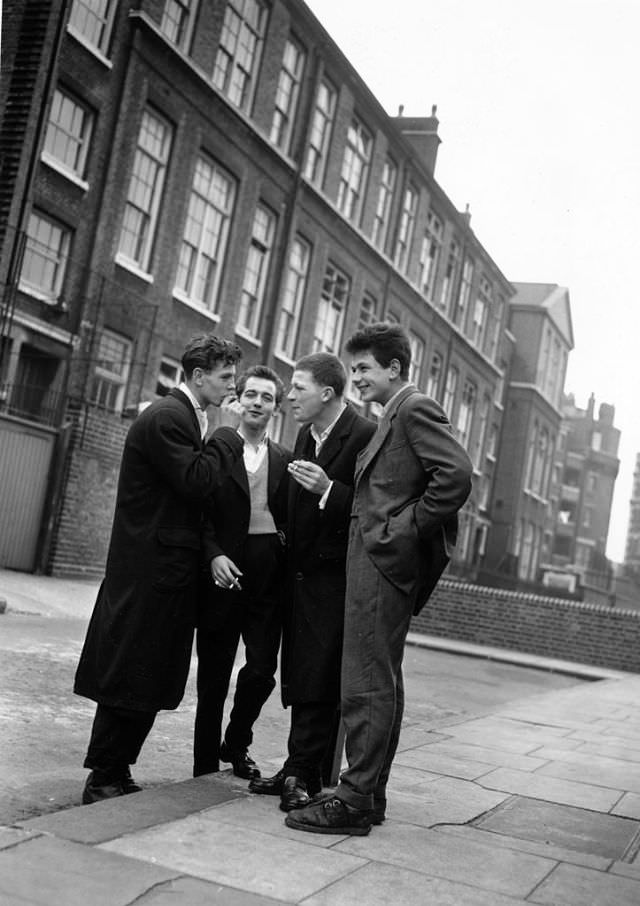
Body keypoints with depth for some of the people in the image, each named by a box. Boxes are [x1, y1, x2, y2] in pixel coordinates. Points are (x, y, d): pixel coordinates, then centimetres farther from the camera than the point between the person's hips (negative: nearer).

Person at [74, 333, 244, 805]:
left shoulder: (186, 416, 17)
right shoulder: (166, 417, -14)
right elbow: (195, 481, -21)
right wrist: (228, 431, -13)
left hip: (170, 568, 10)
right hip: (150, 568, -10)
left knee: (149, 684, 13)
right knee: (129, 681, -2)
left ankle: (115, 775, 22)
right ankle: (103, 780, 9)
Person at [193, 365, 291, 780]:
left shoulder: (286, 460, 12)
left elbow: (291, 520, 12)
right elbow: (201, 513, -2)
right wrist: (214, 555, -17)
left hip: (269, 578, 2)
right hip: (225, 572, -2)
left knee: (262, 671, 0)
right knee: (214, 677, 5)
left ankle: (236, 745, 26)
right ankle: (206, 765, 18)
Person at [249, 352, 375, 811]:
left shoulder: (366, 435, -13)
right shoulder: (306, 434, 13)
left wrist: (329, 490, -24)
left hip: (333, 576, -8)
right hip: (301, 572, 8)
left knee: (319, 682, -5)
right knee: (298, 678, 11)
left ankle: (303, 773, 3)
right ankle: (301, 769, 20)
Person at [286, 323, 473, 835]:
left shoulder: (415, 409, -8)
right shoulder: (394, 417, 20)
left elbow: (458, 475, -20)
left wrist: (403, 529, -16)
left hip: (384, 561, -10)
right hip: (377, 562, 10)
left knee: (367, 686, -7)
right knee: (382, 682, 14)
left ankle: (354, 802, 0)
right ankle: (371, 794, 23)